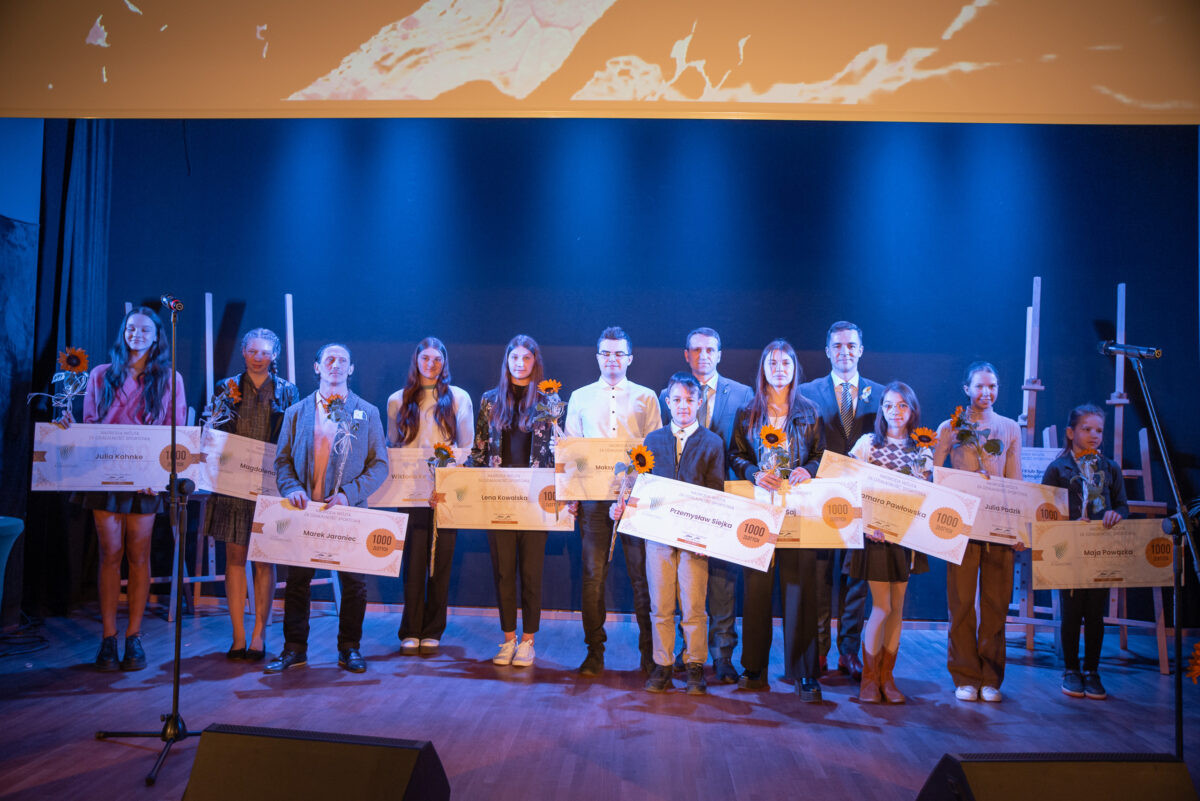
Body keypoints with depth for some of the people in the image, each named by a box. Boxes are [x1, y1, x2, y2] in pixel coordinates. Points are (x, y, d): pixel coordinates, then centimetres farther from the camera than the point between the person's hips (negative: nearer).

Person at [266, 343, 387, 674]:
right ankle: (294, 649, 17)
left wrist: (348, 493, -12)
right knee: (297, 581, 5)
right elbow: (282, 460, 10)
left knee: (353, 582, 4)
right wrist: (292, 488, -10)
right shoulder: (296, 413, 11)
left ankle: (350, 648, 18)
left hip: (349, 511, -1)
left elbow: (380, 464, 1)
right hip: (305, 510, 1)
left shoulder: (367, 413, 5)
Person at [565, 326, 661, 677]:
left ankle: (649, 652, 10)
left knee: (642, 574, 0)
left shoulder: (646, 397, 11)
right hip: (593, 495, 1)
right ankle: (594, 652, 9)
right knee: (593, 573, 0)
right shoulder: (580, 398, 13)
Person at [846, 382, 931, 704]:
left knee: (898, 607, 7)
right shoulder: (868, 443, -1)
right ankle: (869, 677, 9)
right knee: (882, 606, -4)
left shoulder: (922, 448, 8)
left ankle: (887, 676, 17)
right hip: (876, 532, -3)